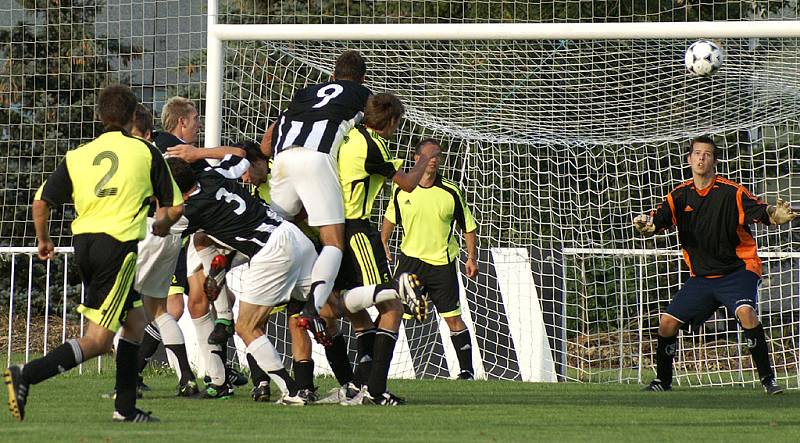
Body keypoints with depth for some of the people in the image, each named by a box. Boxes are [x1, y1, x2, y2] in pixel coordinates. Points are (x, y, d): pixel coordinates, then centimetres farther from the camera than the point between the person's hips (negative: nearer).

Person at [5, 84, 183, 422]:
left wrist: (43, 239, 22)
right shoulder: (145, 151, 5)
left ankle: (126, 409, 18)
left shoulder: (77, 156, 13)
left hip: (83, 243, 6)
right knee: (98, 340, -7)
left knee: (135, 319, 21)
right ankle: (28, 375, -25)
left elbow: (41, 201, 5)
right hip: (118, 245, -6)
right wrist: (161, 225, 30)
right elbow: (175, 206, 8)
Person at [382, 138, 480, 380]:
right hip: (410, 258, 1)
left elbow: (469, 226, 3)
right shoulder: (402, 190, -2)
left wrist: (472, 257, -1)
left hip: (442, 263, -1)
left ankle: (467, 370, 9)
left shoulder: (451, 192, -6)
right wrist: (383, 243, 13)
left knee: (453, 319, 0)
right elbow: (390, 217, 18)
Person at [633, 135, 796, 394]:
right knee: (667, 323, -2)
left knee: (745, 312, -30)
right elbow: (658, 220, -9)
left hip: (737, 269, -5)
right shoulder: (680, 196, 1)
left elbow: (761, 212, -23)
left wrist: (775, 216, -47)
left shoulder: (731, 192, -12)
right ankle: (662, 382, 19)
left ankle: (768, 379, -22)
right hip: (701, 275, 5)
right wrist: (646, 225, -34)